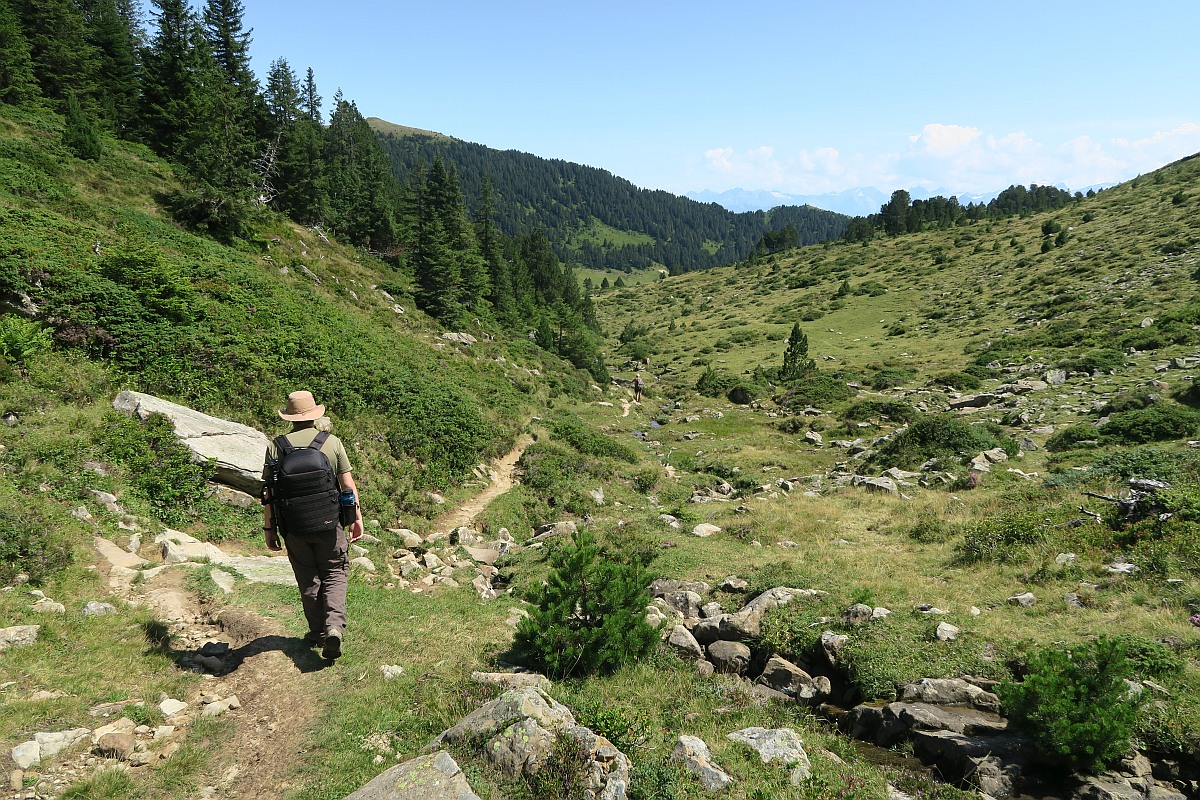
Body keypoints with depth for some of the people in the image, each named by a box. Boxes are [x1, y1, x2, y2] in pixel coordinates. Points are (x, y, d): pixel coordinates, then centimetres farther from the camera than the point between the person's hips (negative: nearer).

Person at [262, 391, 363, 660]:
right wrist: (357, 517, 5)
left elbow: (269, 493, -2)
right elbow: (348, 484, -4)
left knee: (308, 579, 16)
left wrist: (269, 528, 7)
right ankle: (334, 626, -7)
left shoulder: (276, 446, -4)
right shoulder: (332, 442, -5)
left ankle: (318, 632, 26)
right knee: (334, 574, 12)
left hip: (294, 525, 1)